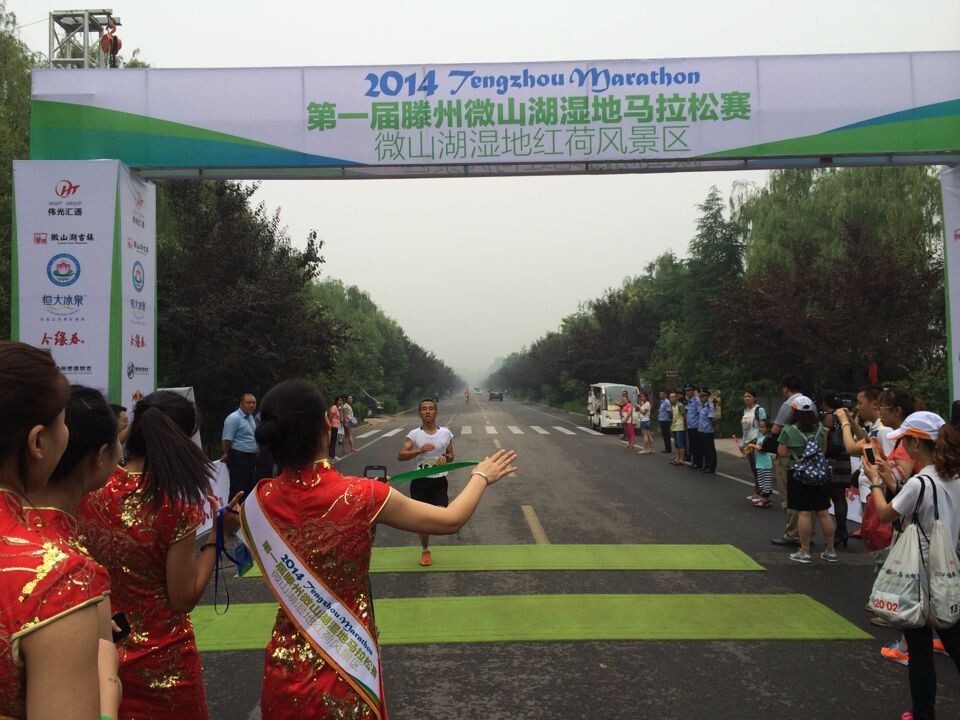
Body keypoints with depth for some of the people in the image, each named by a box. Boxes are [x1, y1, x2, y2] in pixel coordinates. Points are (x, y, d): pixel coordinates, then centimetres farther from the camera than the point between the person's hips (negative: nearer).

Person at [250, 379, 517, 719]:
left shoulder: (259, 502, -13)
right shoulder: (360, 496, -22)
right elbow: (450, 520, -10)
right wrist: (481, 477, 8)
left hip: (286, 663, 3)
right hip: (344, 663, -3)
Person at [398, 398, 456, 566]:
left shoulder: (446, 433, 2)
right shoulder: (414, 434, -4)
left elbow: (451, 456, 14)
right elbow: (400, 455, -14)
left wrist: (446, 457, -10)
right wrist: (420, 450, -28)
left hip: (439, 481, 1)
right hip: (420, 482, 0)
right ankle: (425, 551, 28)